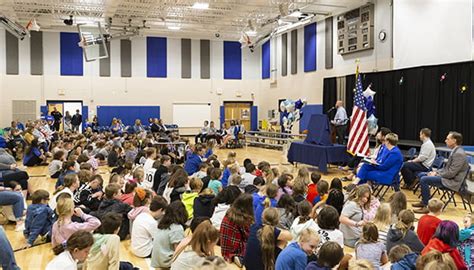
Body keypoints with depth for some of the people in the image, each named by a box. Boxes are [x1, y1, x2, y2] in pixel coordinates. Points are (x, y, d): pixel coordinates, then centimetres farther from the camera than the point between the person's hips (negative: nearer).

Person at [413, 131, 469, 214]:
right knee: (422, 175, 14)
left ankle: (425, 206, -14)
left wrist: (437, 174, -13)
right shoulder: (455, 151, 11)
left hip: (452, 181, -11)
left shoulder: (459, 154, -21)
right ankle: (423, 201, 19)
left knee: (424, 179, -21)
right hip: (448, 177, 11)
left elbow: (451, 173, -24)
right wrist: (436, 172, 4)